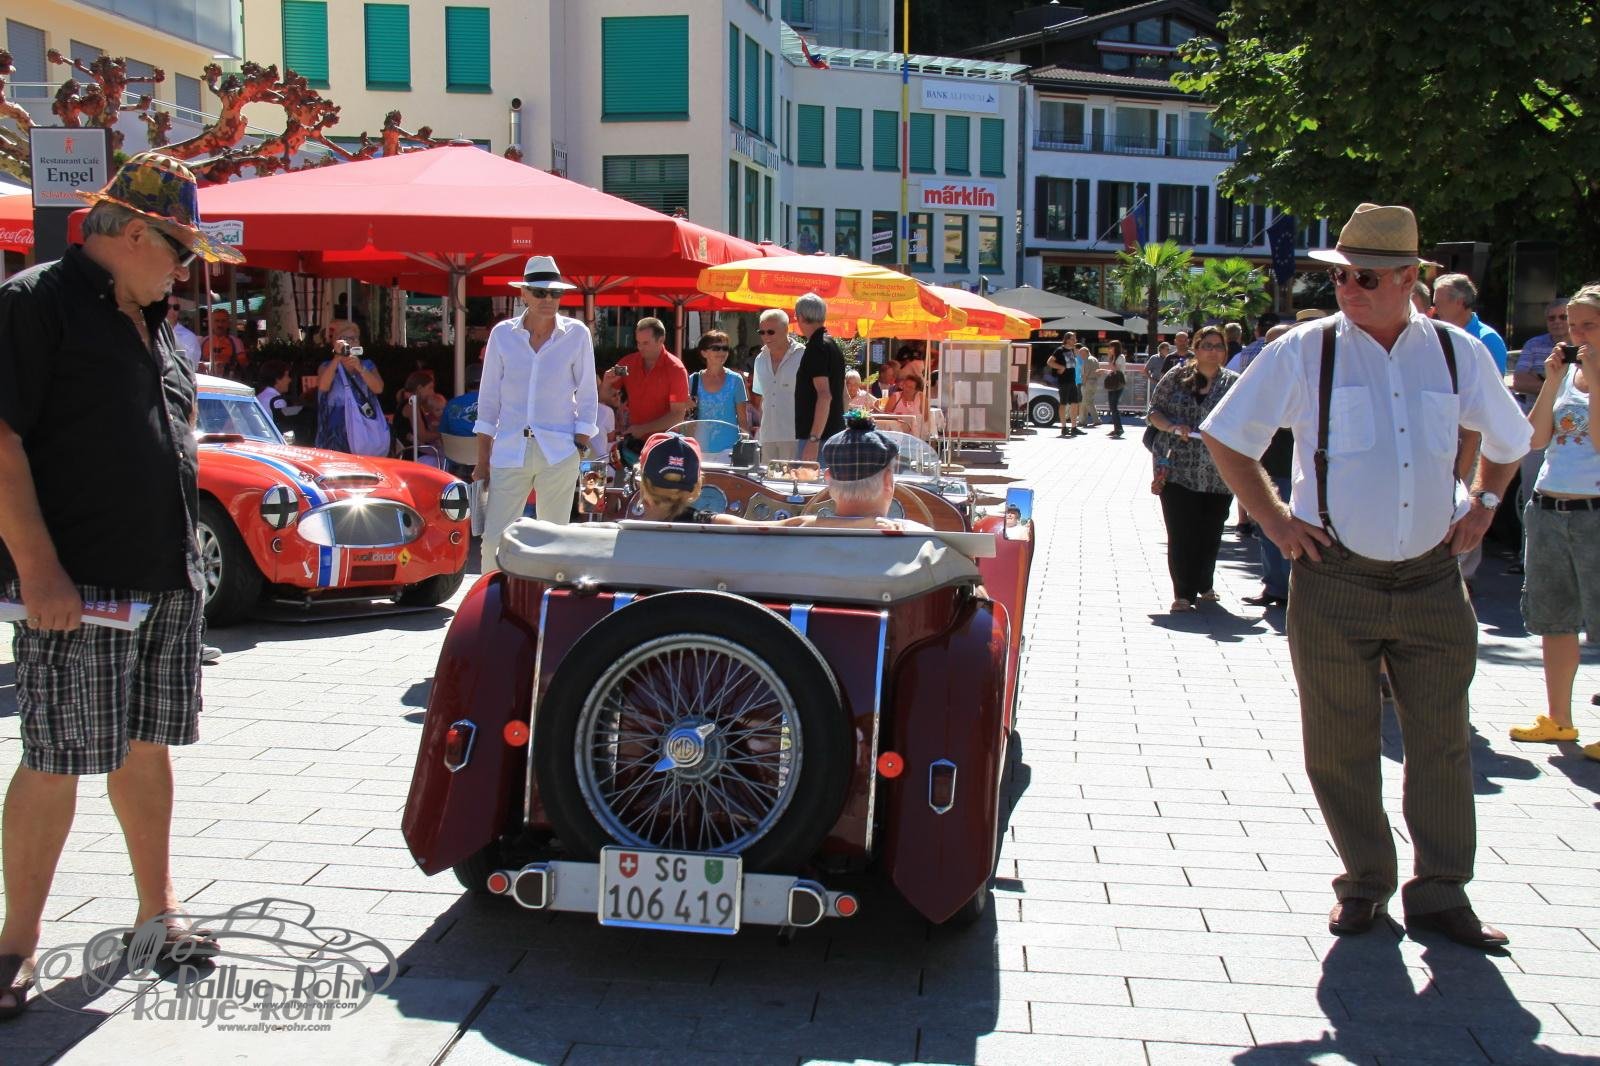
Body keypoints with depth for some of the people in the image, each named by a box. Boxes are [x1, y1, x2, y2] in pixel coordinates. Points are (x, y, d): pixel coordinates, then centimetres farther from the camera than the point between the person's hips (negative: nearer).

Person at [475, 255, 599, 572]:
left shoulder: (576, 334, 0)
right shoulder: (502, 333, 4)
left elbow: (587, 396, 6)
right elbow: (489, 398, 8)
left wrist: (580, 448, -1)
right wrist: (482, 460, 6)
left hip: (559, 453, -1)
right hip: (509, 452, 1)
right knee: (494, 540, -3)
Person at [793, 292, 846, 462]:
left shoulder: (816, 348, -13)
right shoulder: (832, 344, 16)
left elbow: (824, 395, -22)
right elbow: (843, 395, 23)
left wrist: (813, 439, -25)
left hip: (818, 436, -10)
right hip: (835, 434, 10)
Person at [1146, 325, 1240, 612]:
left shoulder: (1235, 383, 6)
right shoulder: (1176, 376, 5)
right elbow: (1155, 411, 7)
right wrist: (1173, 427, -12)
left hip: (1217, 475, 1)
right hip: (1178, 469, -1)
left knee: (1210, 534, 10)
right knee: (1181, 534, -3)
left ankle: (1204, 585, 30)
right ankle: (1183, 593, 4)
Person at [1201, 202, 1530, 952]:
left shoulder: (1457, 353, 5)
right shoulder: (1304, 353, -3)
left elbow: (1508, 438, 25)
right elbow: (1226, 437, 5)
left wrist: (1483, 505, 12)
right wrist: (1273, 520, -1)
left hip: (1432, 581, 2)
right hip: (1335, 581, -2)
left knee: (1442, 740, 5)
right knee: (1340, 746, 5)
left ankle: (1440, 894, 17)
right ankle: (1364, 883, 23)